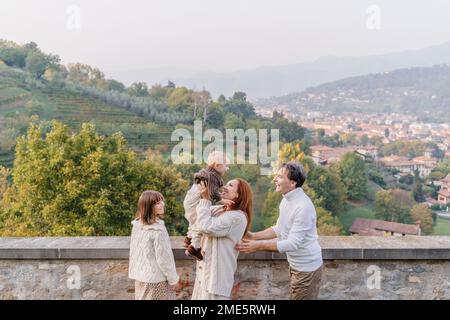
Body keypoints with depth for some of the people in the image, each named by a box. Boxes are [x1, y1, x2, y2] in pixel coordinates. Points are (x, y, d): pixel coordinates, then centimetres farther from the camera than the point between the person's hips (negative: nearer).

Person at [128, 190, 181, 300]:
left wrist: (135, 272, 19)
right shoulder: (157, 229, -23)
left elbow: (134, 252, 8)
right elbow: (163, 258, -19)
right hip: (156, 279, -7)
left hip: (140, 277, 7)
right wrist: (173, 279, -9)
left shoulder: (137, 225, -1)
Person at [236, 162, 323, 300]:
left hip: (306, 267, -9)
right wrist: (254, 236, 1)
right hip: (296, 265, 9)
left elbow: (293, 243, -28)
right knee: (295, 296, 21)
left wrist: (259, 245, -26)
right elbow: (279, 229, 12)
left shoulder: (304, 207, -28)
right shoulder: (286, 200, 2)